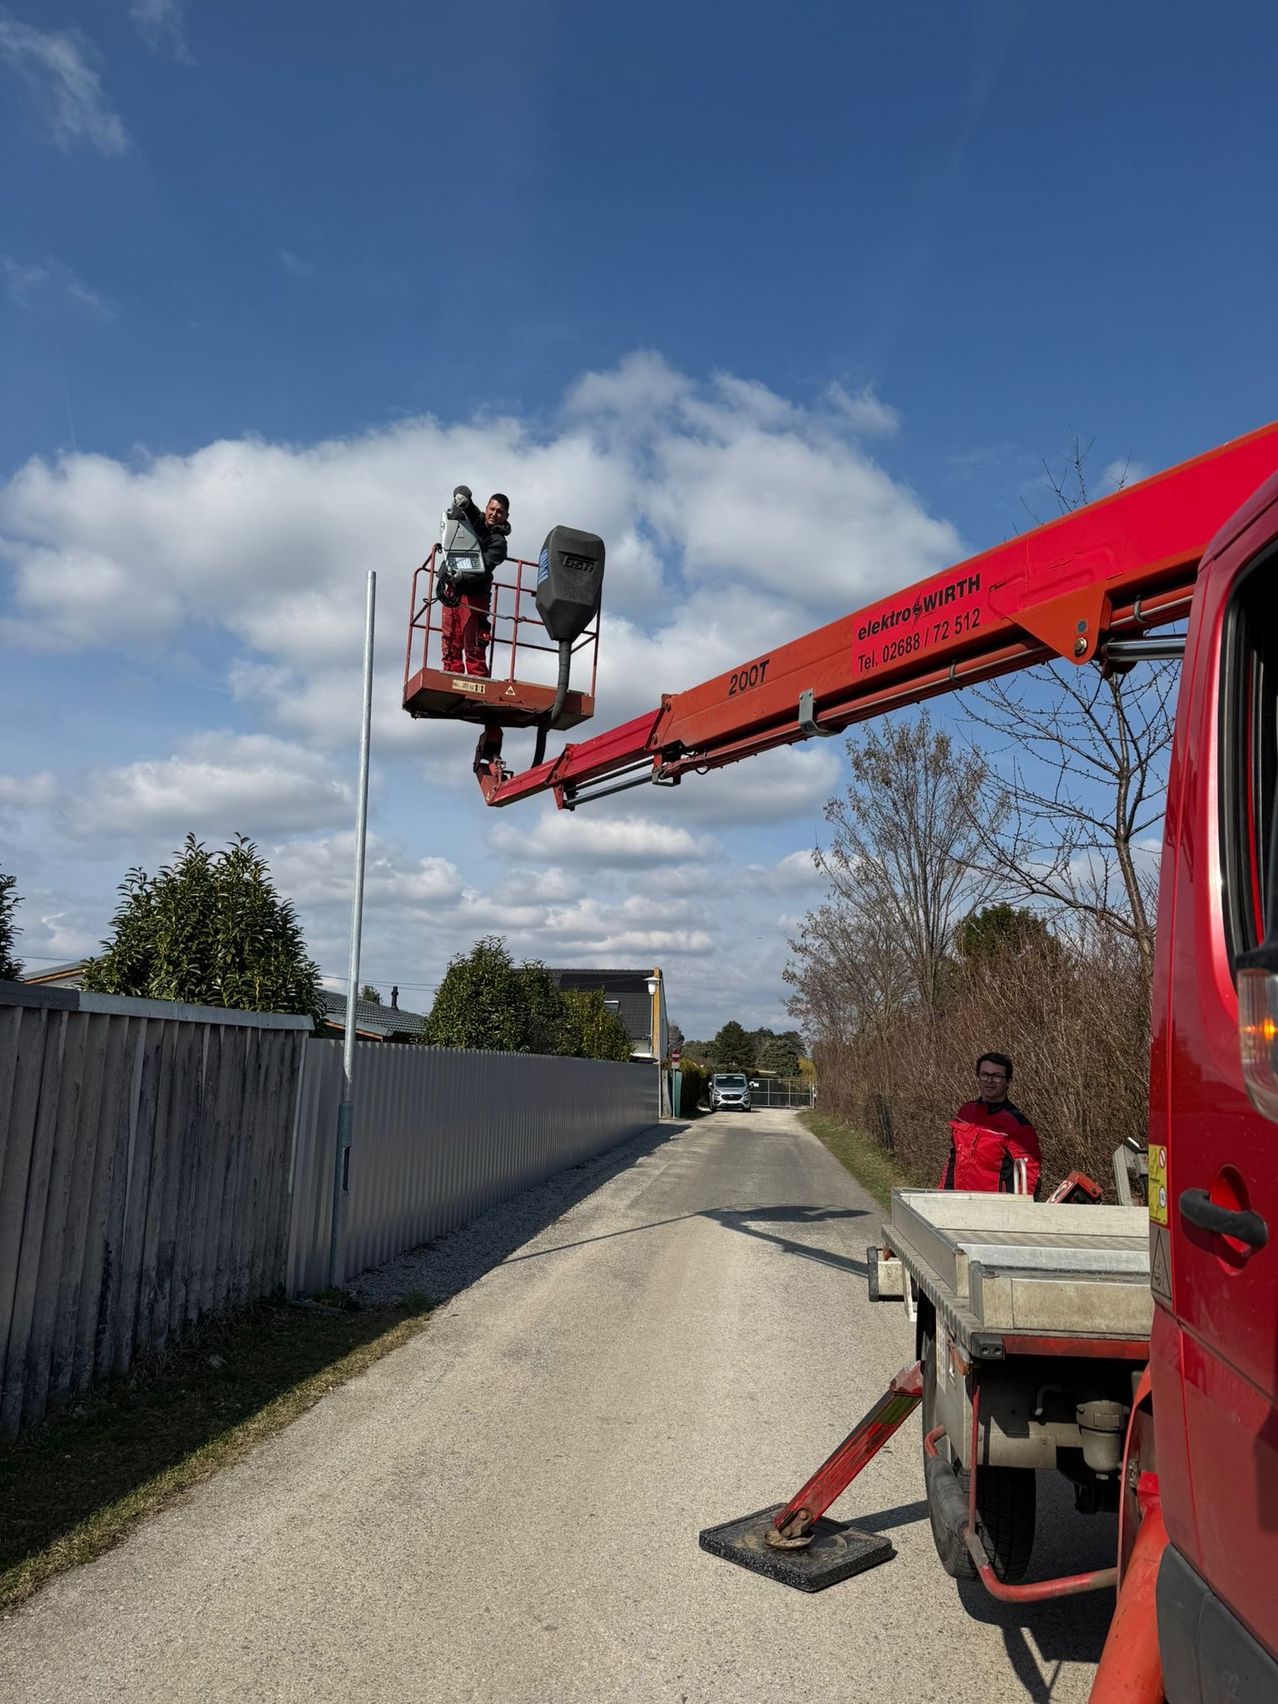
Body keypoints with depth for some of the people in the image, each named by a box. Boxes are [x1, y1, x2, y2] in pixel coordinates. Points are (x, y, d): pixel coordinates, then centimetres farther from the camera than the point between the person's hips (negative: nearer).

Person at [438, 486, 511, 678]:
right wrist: (462, 497, -13)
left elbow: (483, 567, -18)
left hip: (473, 593, -6)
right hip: (451, 590, 6)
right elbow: (461, 490, 11)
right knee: (450, 646, 3)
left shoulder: (498, 541, -3)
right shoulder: (475, 520, 14)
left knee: (473, 647, -12)